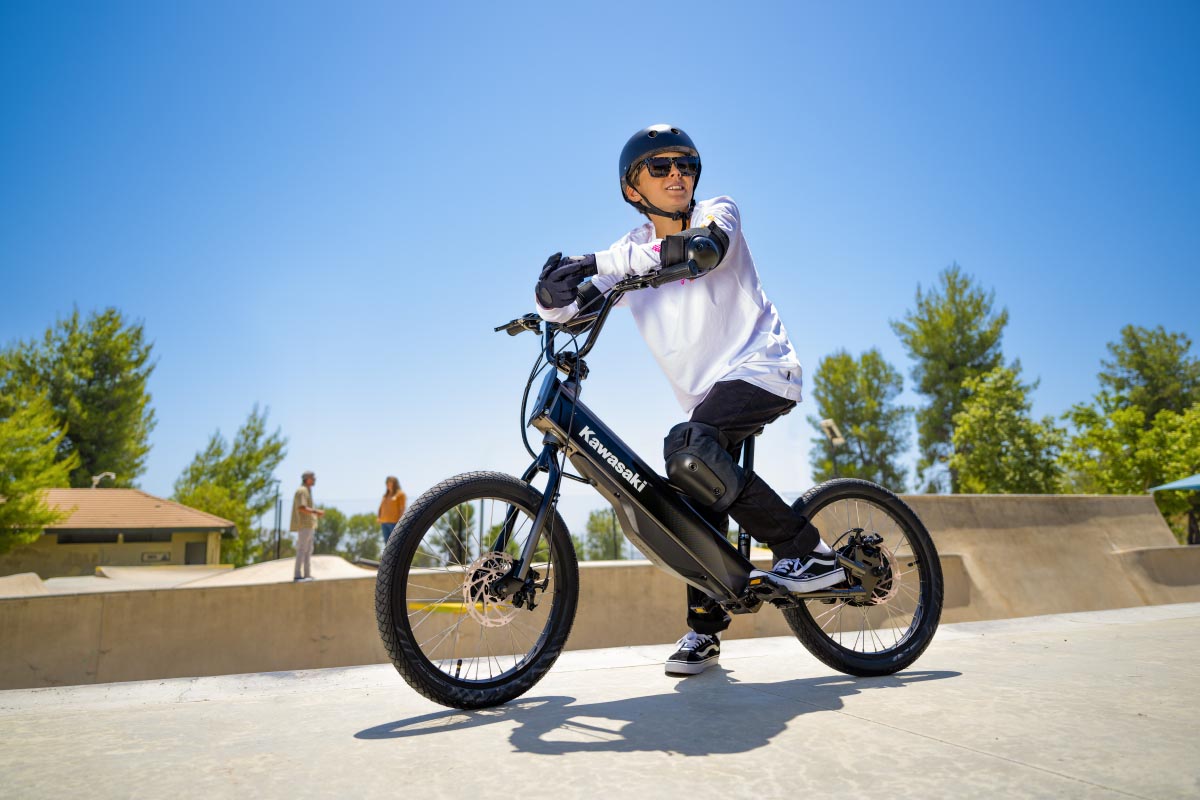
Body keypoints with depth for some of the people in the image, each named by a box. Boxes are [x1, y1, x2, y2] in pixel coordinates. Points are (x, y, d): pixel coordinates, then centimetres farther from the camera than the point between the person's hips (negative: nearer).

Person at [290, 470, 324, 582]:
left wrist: (317, 513, 14)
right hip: (304, 525, -10)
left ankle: (308, 575, 12)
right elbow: (302, 508, -21)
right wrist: (315, 511, -18)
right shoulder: (301, 490, -10)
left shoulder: (307, 491, 21)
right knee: (302, 550, -9)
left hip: (309, 525, 10)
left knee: (308, 551, 9)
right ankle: (298, 575, -8)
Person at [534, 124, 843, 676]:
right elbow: (576, 309, -2)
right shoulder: (630, 251, 8)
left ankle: (808, 552, -17)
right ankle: (704, 629, 22)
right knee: (701, 507, 4)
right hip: (708, 392, 6)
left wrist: (598, 263, -37)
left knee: (688, 447, -30)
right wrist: (552, 296, -27)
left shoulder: (718, 212, -3)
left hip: (761, 368, -5)